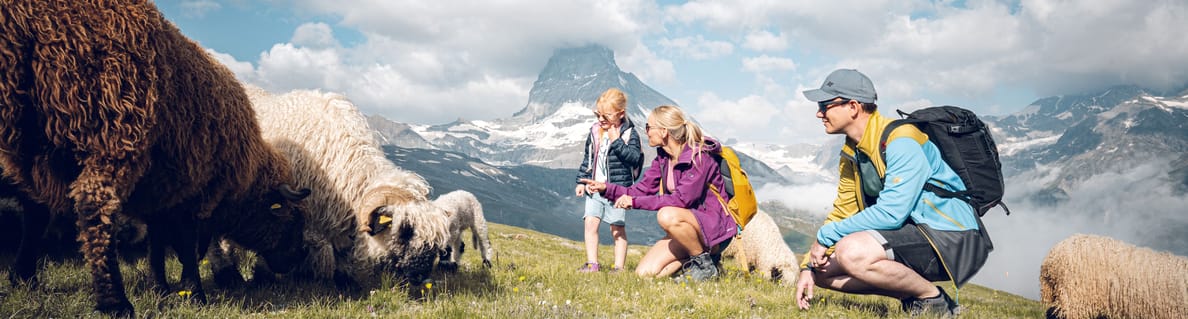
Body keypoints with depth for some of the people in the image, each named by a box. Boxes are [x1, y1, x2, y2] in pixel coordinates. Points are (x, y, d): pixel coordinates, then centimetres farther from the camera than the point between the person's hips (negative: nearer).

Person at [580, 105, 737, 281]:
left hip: (715, 228, -7)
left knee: (668, 216, -37)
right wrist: (606, 188, -5)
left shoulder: (699, 157, -20)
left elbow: (682, 199, -28)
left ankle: (705, 264, -14)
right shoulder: (663, 158, 5)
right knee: (644, 273, -7)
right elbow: (642, 189, 7)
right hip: (686, 226, 7)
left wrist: (635, 201, -26)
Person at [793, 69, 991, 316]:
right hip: (912, 234, 9)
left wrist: (825, 236, -20)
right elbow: (841, 214, 10)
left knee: (851, 252, -31)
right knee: (822, 269, 0)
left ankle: (933, 299, -10)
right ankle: (910, 295, 5)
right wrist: (808, 267, 0)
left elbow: (890, 213, -28)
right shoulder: (851, 154, 7)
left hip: (953, 240, -9)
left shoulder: (901, 142, -20)